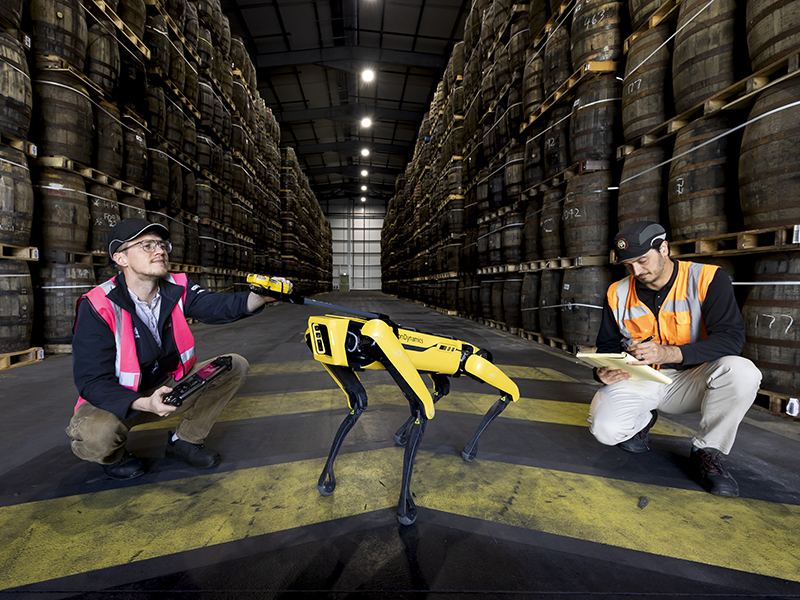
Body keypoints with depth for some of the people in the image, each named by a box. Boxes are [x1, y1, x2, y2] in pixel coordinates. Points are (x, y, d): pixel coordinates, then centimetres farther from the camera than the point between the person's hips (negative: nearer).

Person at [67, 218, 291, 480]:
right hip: (118, 399, -4)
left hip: (169, 385, 5)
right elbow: (92, 382, -24)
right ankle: (115, 454, 5)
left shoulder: (178, 288, -10)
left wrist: (262, 295, -49)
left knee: (235, 366, -10)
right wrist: (146, 404, -42)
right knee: (94, 436, -36)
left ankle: (184, 440, 4)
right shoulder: (98, 308, -23)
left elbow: (218, 306, -28)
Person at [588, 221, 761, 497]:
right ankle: (643, 420, 15)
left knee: (742, 372, -33)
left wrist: (669, 353, -35)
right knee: (605, 429, -24)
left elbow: (731, 338, -18)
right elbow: (607, 345, 8)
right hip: (639, 381, 1)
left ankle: (707, 450, -8)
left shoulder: (707, 279, -9)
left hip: (691, 380, -1)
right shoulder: (618, 293, 0)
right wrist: (603, 371, -16)